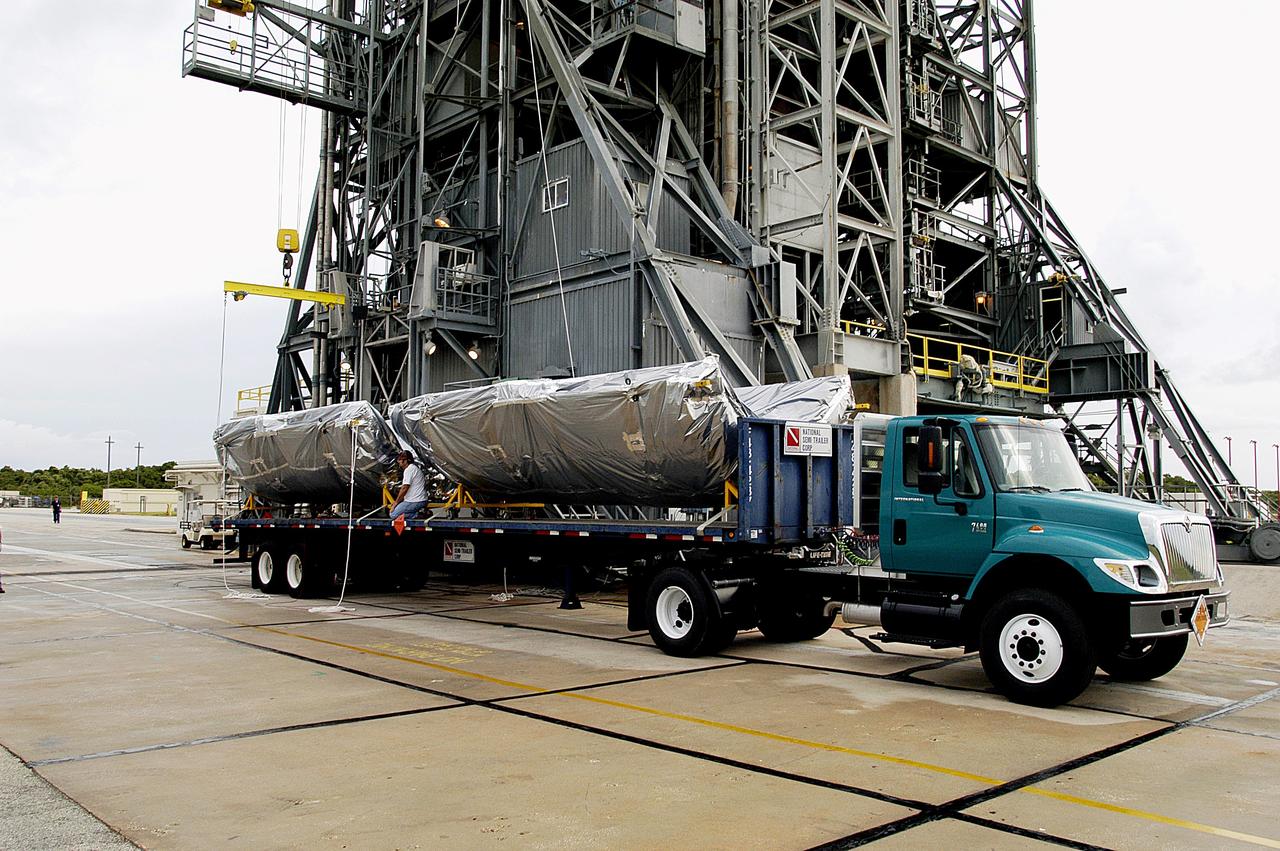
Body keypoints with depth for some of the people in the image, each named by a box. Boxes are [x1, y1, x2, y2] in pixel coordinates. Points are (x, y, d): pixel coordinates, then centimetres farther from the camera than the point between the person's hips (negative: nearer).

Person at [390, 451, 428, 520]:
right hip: (421, 500, 10)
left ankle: (417, 514, -15)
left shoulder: (409, 469, -12)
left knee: (393, 514, -5)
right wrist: (397, 502, 19)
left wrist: (396, 502, -5)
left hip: (415, 502, -10)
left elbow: (404, 488, -16)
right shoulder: (415, 468, 20)